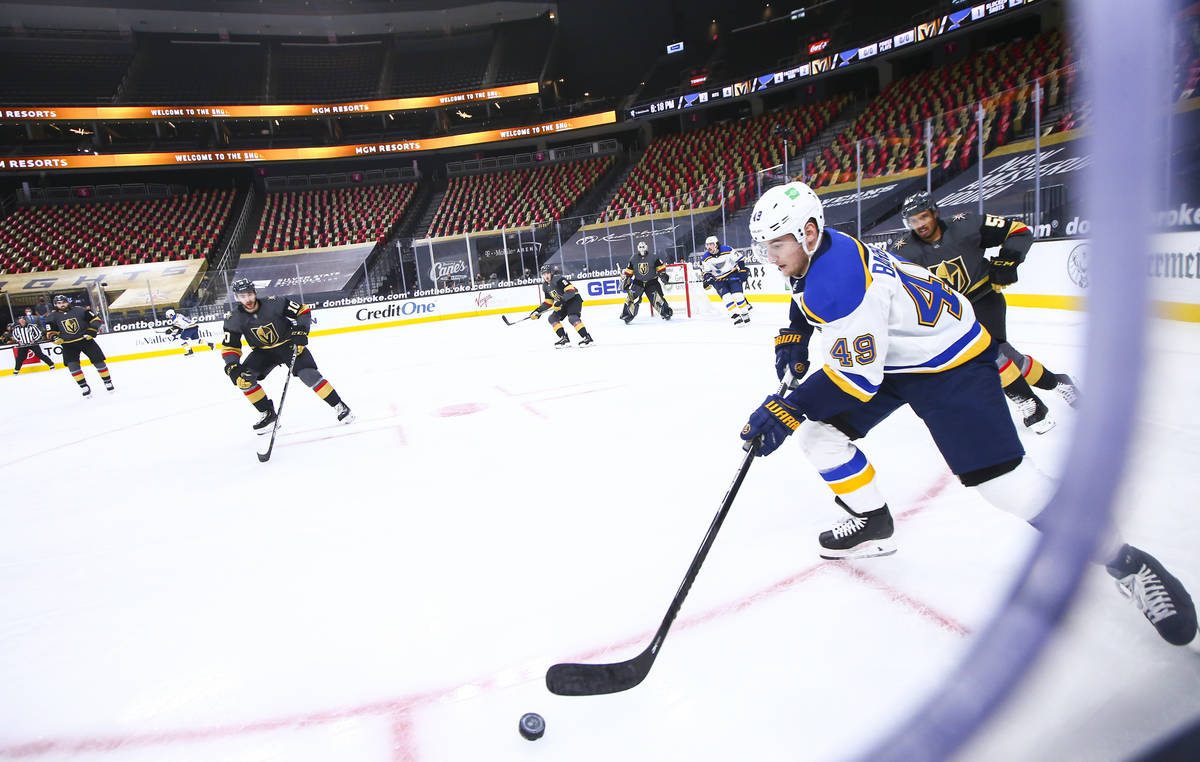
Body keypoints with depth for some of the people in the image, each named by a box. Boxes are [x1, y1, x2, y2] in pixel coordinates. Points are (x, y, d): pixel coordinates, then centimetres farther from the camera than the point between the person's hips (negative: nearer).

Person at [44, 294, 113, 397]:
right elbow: (50, 333, 3)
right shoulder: (52, 317, 1)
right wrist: (55, 338, -19)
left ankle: (108, 381, 15)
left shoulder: (79, 310, -4)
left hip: (85, 340, -1)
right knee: (72, 365, -10)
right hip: (69, 345, 1)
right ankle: (84, 387, -1)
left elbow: (95, 320, 1)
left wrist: (91, 332, -11)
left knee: (98, 360, 0)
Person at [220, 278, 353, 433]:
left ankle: (340, 406, -11)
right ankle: (268, 413, 2)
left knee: (308, 374, -22)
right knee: (243, 377, -14)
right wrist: (232, 366, -25)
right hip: (263, 351, 4)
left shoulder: (273, 304, -23)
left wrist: (300, 330, -24)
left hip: (289, 344, -4)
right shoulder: (234, 318, -14)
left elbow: (303, 310, -11)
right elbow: (229, 347, -8)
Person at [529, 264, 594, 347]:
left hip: (574, 299, -10)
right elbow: (548, 302, 13)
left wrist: (561, 300, -34)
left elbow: (571, 290, -28)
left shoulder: (558, 279, -20)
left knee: (572, 317, -29)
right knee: (553, 318, 2)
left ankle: (586, 337, -28)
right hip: (564, 303, 10)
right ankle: (564, 339, 0)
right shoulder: (546, 286, 7)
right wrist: (538, 311, 5)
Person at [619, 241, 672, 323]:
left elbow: (661, 267, 0)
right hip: (638, 282, 2)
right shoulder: (633, 259, 1)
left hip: (652, 281, -2)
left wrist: (663, 274, -12)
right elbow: (628, 271, 8)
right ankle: (627, 315, -3)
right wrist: (624, 280, 5)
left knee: (657, 297, -11)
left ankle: (666, 312, 4)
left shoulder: (653, 258, -7)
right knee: (631, 297, -12)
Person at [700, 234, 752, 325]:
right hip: (719, 279, 2)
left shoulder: (727, 250, -15)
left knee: (737, 295, -13)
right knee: (726, 297, -15)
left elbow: (740, 259, -5)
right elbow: (706, 271, 2)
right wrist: (707, 278, -15)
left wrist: (742, 271, -10)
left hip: (732, 275, -2)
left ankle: (745, 314, 2)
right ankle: (736, 316, -11)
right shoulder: (705, 258, -8)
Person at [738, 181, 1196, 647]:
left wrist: (788, 410, -32)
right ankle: (872, 525, 19)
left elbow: (857, 377, -31)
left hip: (948, 362, -9)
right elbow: (812, 298, 21)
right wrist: (794, 337, 7)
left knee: (999, 477, -13)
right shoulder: (815, 251, -3)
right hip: (888, 356, 10)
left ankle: (1125, 562, 8)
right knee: (819, 431, 1)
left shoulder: (842, 282, -33)